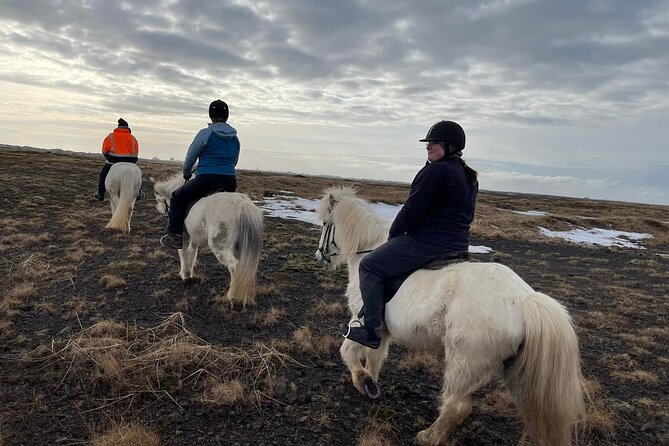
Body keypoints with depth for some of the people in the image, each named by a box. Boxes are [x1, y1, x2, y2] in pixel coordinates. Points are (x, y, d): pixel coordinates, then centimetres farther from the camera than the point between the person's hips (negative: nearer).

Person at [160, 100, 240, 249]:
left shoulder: (205, 133, -3)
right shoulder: (235, 138, 12)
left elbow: (190, 157, 5)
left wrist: (186, 174, 22)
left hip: (206, 180, -5)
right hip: (230, 183, 5)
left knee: (178, 198, 14)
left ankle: (175, 235, 8)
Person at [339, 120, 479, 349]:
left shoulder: (435, 171, -17)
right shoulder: (470, 178, 13)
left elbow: (412, 210, -17)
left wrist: (393, 234, -3)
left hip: (428, 242, -11)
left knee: (370, 267, -3)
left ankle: (372, 331, -5)